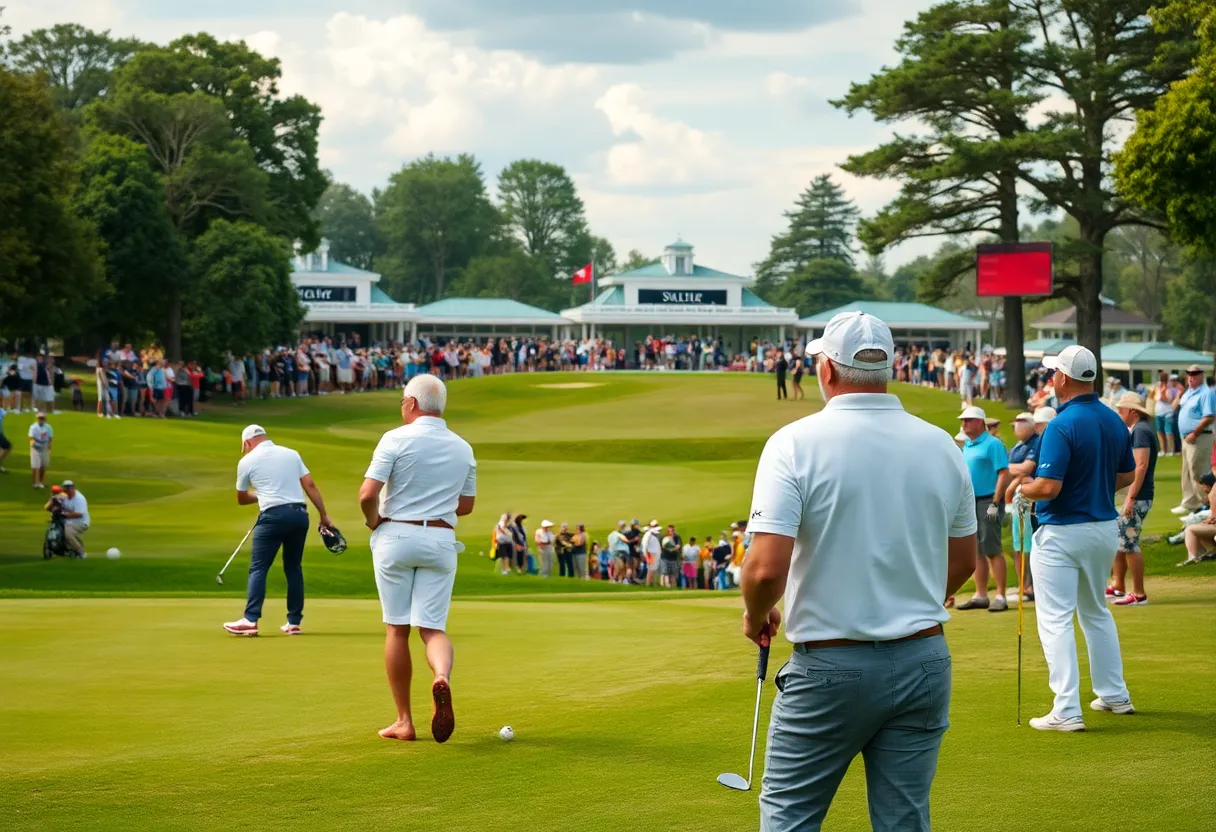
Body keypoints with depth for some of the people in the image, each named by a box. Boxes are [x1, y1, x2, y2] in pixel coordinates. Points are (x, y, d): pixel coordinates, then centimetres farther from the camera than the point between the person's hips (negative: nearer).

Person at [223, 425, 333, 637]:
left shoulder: (247, 461, 6)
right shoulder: (291, 454, 14)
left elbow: (241, 499, 19)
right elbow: (310, 486, 8)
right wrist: (324, 515, 10)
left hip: (273, 516, -4)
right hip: (299, 514, 4)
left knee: (258, 568, 0)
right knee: (294, 567, 12)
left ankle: (251, 620, -8)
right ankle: (294, 622, 11)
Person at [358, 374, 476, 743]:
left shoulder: (396, 439, -8)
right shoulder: (463, 449, 8)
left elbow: (368, 494, -15)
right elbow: (466, 505, 17)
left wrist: (374, 521, 3)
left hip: (396, 536, -3)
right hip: (441, 540, 3)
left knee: (397, 628, 6)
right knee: (432, 626, 4)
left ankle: (404, 721, 7)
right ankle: (442, 676, -31)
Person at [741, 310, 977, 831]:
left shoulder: (797, 443, -12)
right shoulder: (941, 446, 4)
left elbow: (767, 569, -19)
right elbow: (963, 562, 14)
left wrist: (755, 616, 2)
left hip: (831, 666, -4)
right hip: (924, 661, 4)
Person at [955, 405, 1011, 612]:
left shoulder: (992, 444, -10)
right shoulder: (966, 446, 15)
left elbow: (1004, 474, -15)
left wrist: (995, 504, -19)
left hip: (987, 501, -8)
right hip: (970, 502, 8)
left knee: (992, 550, -9)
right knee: (976, 552, 9)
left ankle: (1000, 597, -7)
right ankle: (980, 596, 14)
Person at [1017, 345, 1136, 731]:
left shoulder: (1062, 426, -21)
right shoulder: (1114, 421, 3)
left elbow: (1049, 487, -25)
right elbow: (1127, 475, 13)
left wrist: (1021, 489, -5)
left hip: (1062, 533, -8)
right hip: (1105, 528, 8)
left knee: (1055, 619, -4)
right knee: (1096, 612, 24)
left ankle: (1067, 710, -10)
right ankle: (1114, 694, 30)